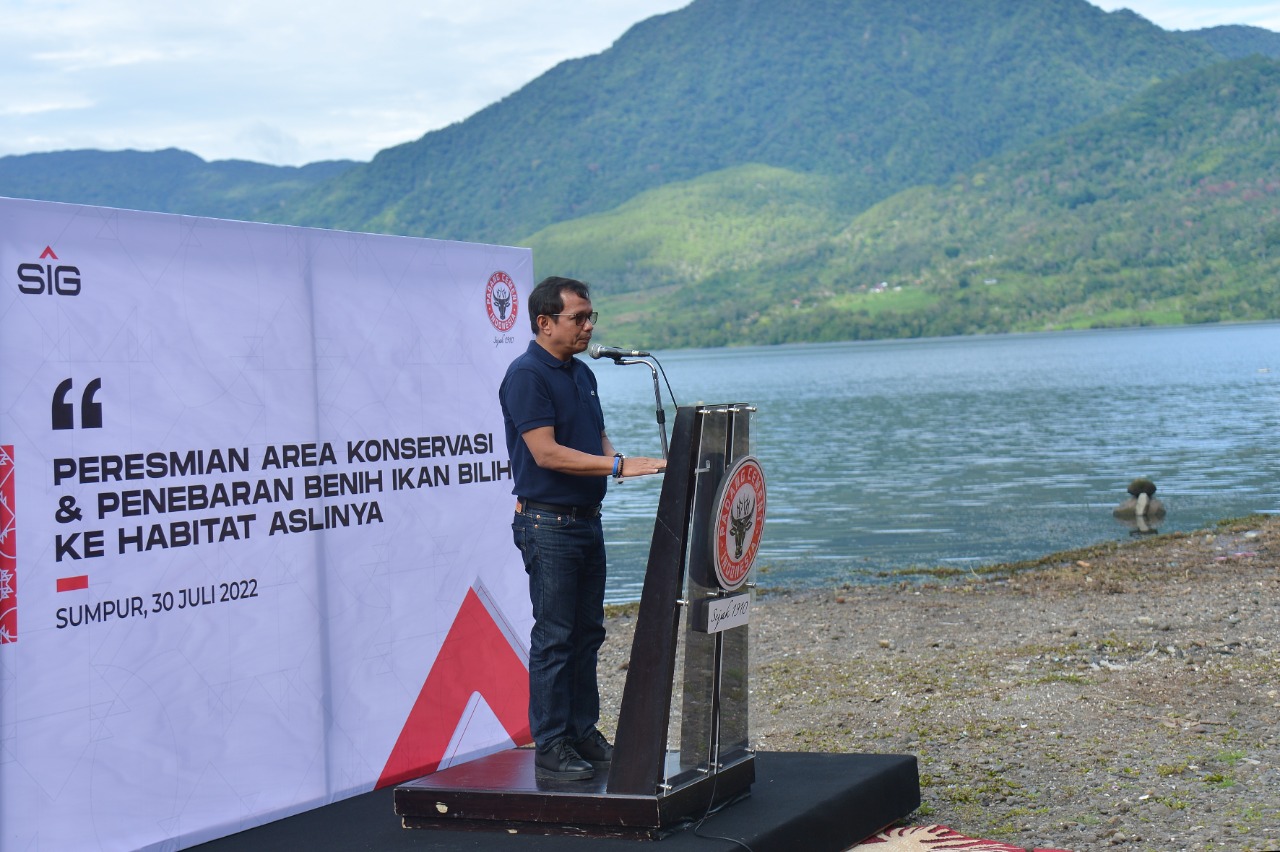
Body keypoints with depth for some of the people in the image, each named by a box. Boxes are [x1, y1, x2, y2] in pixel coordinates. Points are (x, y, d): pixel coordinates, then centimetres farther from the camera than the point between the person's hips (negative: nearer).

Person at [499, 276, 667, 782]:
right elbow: (547, 453, -21)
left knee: (587, 633, 13)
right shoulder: (527, 376, -14)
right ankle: (551, 750, 2)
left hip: (587, 520, 9)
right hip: (547, 524, -9)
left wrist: (622, 463, -2)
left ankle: (584, 735, 23)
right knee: (553, 638, -4)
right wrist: (617, 466, -23)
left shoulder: (583, 374, 14)